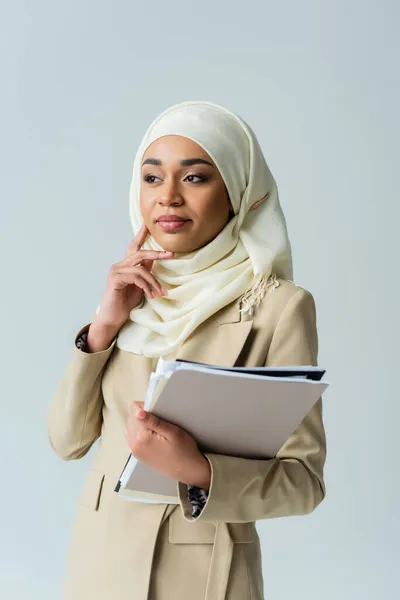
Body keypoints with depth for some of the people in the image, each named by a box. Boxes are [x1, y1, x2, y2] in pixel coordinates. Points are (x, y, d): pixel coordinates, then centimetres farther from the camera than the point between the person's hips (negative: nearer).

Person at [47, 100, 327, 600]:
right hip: (99, 558, 4)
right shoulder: (134, 295, 2)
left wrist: (199, 471, -29)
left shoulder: (278, 306, -13)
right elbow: (67, 439, 0)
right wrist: (105, 325, -12)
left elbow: (303, 478, -12)